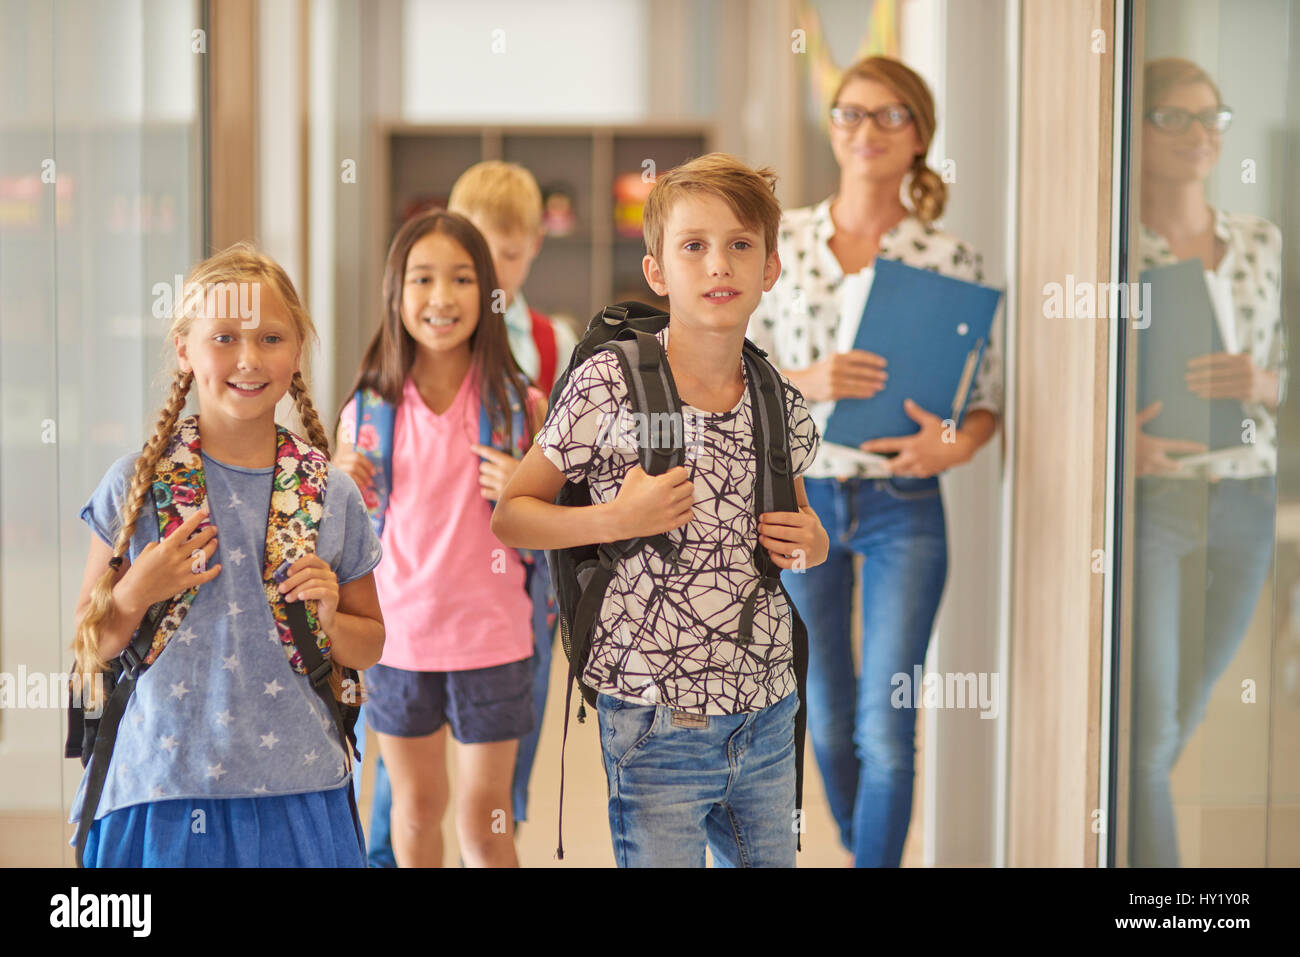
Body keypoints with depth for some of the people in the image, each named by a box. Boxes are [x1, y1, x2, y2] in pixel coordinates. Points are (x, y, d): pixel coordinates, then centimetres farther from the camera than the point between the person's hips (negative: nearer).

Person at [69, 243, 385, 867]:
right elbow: (87, 652, 3)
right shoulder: (136, 485, -2)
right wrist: (135, 593, -15)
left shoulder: (331, 496, 2)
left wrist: (329, 620, -7)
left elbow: (370, 646, 13)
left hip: (295, 791, 1)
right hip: (162, 782, -1)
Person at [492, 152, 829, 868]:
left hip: (768, 720, 5)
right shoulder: (609, 386, -10)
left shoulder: (784, 407, 3)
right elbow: (508, 516, -3)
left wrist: (812, 544, -1)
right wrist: (616, 519, -18)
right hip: (659, 726, -4)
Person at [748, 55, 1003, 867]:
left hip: (903, 505, -2)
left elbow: (988, 398, 2)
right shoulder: (780, 242, 0)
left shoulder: (952, 261, -4)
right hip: (797, 497, 2)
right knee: (827, 722, 15)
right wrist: (805, 380, -19)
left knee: (885, 730, -5)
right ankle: (860, 847, 40)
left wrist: (955, 445, -19)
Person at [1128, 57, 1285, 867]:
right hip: (1144, 499, -5)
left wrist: (1260, 386, -12)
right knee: (1147, 737, -7)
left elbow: (1290, 381, 11)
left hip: (1243, 506, 5)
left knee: (1173, 729, 14)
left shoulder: (1263, 244, 7)